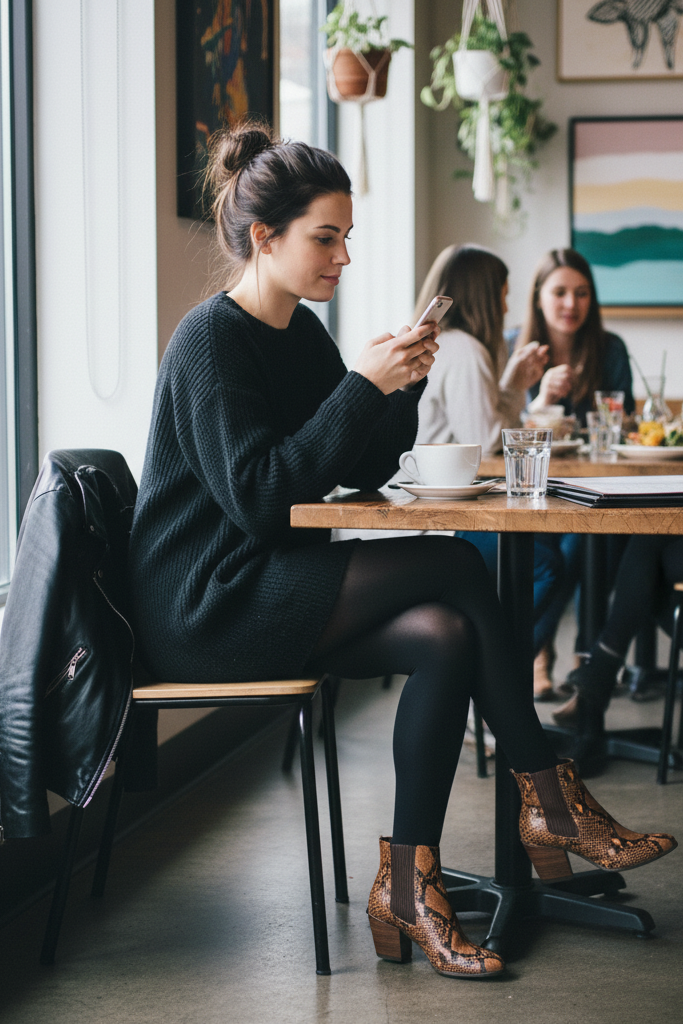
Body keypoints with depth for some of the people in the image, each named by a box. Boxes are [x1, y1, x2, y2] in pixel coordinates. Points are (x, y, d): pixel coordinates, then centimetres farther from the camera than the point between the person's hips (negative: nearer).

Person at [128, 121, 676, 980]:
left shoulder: (303, 338, 13)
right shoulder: (210, 340, -13)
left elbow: (362, 473, 13)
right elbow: (256, 499, -23)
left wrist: (402, 385, -5)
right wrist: (363, 386, -23)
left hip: (275, 598, 9)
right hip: (204, 610, -8)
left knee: (445, 638, -18)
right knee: (455, 565, -19)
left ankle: (407, 886, -16)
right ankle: (550, 804, -9)